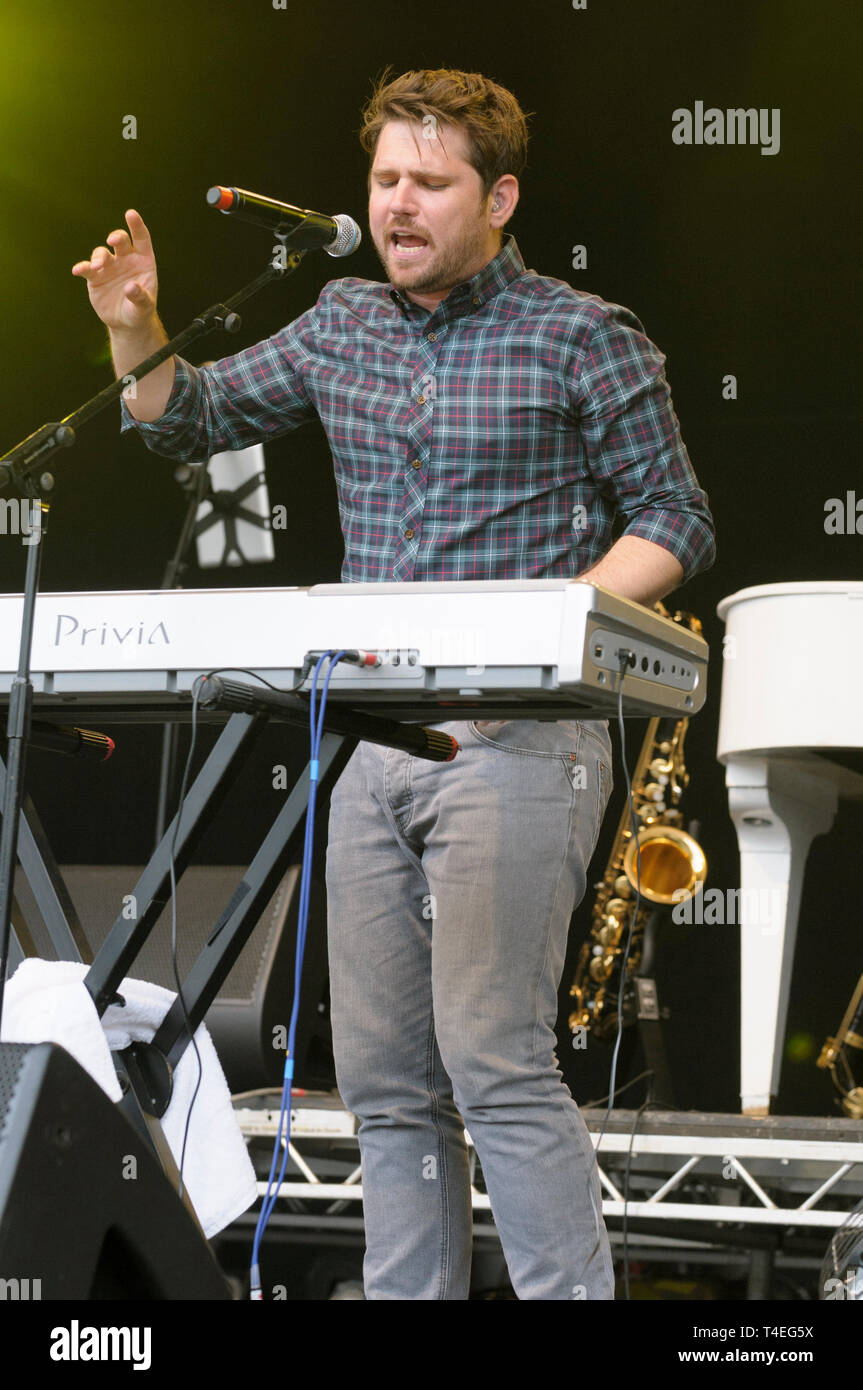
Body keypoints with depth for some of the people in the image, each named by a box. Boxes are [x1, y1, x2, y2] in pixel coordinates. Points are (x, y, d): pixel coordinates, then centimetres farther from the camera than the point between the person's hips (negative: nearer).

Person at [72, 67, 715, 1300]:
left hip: (518, 742, -6)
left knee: (491, 1053, -15)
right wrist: (137, 337, 2)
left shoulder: (583, 338, -2)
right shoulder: (342, 327, 13)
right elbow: (193, 424, 22)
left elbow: (675, 520, -2)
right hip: (374, 740, 6)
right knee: (384, 1077, 7)